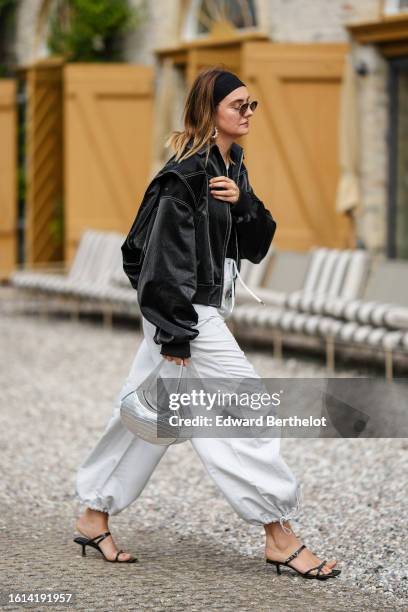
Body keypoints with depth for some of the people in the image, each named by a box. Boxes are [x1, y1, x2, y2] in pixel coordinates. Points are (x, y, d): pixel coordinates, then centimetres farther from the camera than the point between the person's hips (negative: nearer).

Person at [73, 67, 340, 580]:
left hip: (206, 306, 10)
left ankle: (94, 518, 24)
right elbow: (169, 254, -19)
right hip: (183, 307, -10)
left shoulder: (231, 167, 11)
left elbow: (256, 243, 11)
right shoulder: (186, 172, -17)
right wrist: (176, 333, -20)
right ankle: (279, 537, -3)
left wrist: (243, 201, -9)